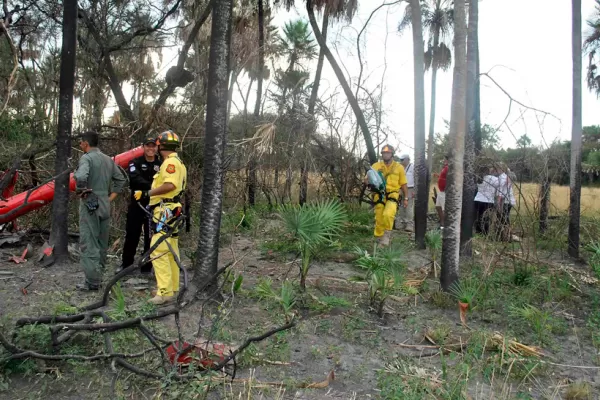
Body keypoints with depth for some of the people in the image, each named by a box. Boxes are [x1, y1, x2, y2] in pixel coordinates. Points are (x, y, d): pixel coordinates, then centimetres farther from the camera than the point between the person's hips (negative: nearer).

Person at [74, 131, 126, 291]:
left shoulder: (86, 158, -11)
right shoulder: (108, 159, 11)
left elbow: (81, 177, -30)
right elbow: (121, 179, 15)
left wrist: (80, 191, -13)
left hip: (90, 205, -7)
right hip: (105, 205, 8)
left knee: (89, 243, -4)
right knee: (102, 243, 14)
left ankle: (92, 281, -3)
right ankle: (99, 276, 24)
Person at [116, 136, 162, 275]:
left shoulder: (161, 165, 4)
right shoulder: (135, 163, 0)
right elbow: (135, 178, -19)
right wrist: (152, 187, -34)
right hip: (137, 204, -1)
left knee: (151, 237, 6)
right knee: (131, 235, 7)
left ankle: (147, 266, 17)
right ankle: (126, 264, 21)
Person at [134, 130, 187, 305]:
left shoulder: (170, 162, -12)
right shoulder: (178, 162, 19)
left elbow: (169, 185, -27)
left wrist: (147, 193, -21)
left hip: (165, 212, -11)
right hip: (171, 211, 11)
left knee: (159, 252, -13)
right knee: (170, 251, 15)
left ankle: (165, 292, -13)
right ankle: (172, 286, 23)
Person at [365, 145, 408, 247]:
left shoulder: (399, 167, 6)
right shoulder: (376, 166, 6)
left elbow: (403, 184, 10)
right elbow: (366, 179, 5)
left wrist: (406, 198, 7)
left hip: (392, 196, -1)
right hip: (379, 195, 2)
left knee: (388, 214, -27)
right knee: (379, 219, 5)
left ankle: (387, 233, -5)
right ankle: (379, 240, 23)